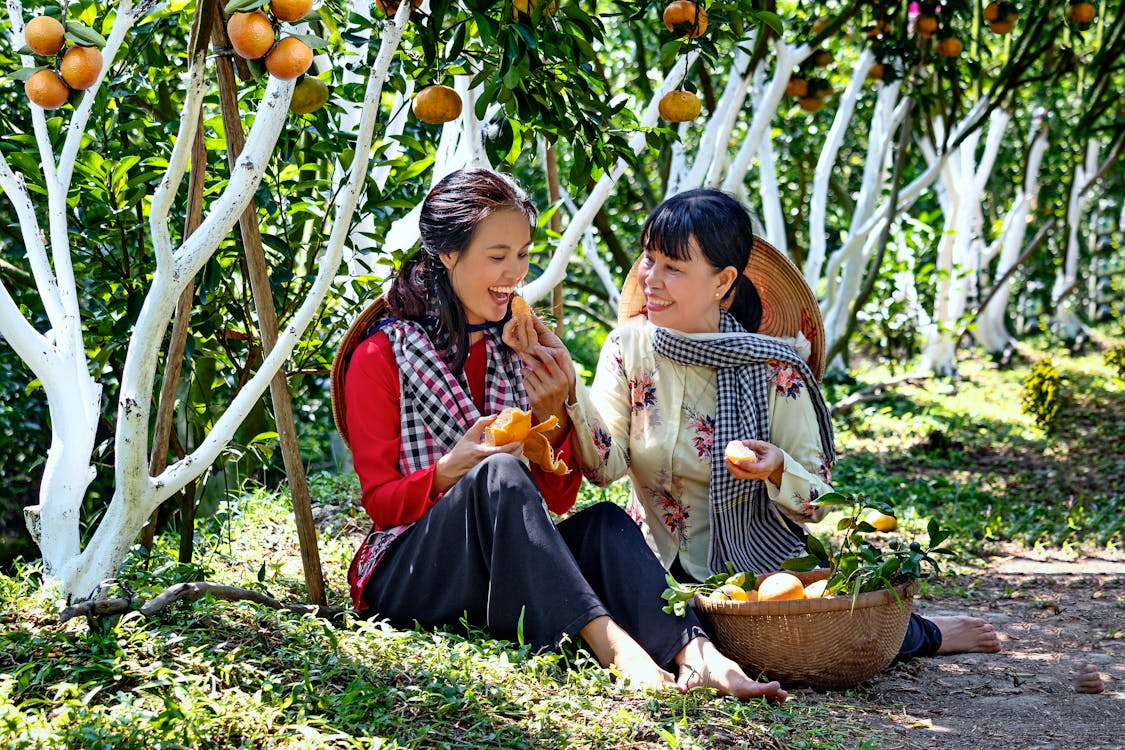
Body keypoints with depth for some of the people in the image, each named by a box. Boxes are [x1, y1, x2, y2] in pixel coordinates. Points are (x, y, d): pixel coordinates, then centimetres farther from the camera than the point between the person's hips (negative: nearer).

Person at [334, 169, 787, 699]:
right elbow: (380, 502, -5)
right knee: (499, 473, -33)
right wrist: (453, 469, -24)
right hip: (407, 575, -5)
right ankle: (608, 641, -47)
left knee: (602, 522, -25)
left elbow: (558, 500, 9)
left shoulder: (519, 348, 12)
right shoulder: (380, 355, -2)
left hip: (505, 574, 5)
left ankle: (693, 656, -48)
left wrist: (553, 416, -10)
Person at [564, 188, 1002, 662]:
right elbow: (604, 465, -15)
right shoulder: (628, 346, -4)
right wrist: (570, 395, -30)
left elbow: (820, 503, -10)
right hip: (657, 566, 5)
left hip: (759, 565, -4)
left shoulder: (773, 371, -12)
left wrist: (778, 471, -31)